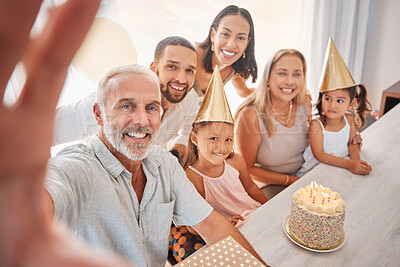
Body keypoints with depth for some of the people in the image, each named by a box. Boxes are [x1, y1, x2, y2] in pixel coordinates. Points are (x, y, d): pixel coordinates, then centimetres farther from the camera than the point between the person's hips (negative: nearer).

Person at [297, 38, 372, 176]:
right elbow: (319, 155, -19)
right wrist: (349, 164, -25)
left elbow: (352, 143, 8)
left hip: (339, 169, 6)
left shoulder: (349, 119, -3)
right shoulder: (316, 125, -19)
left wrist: (356, 160, -13)